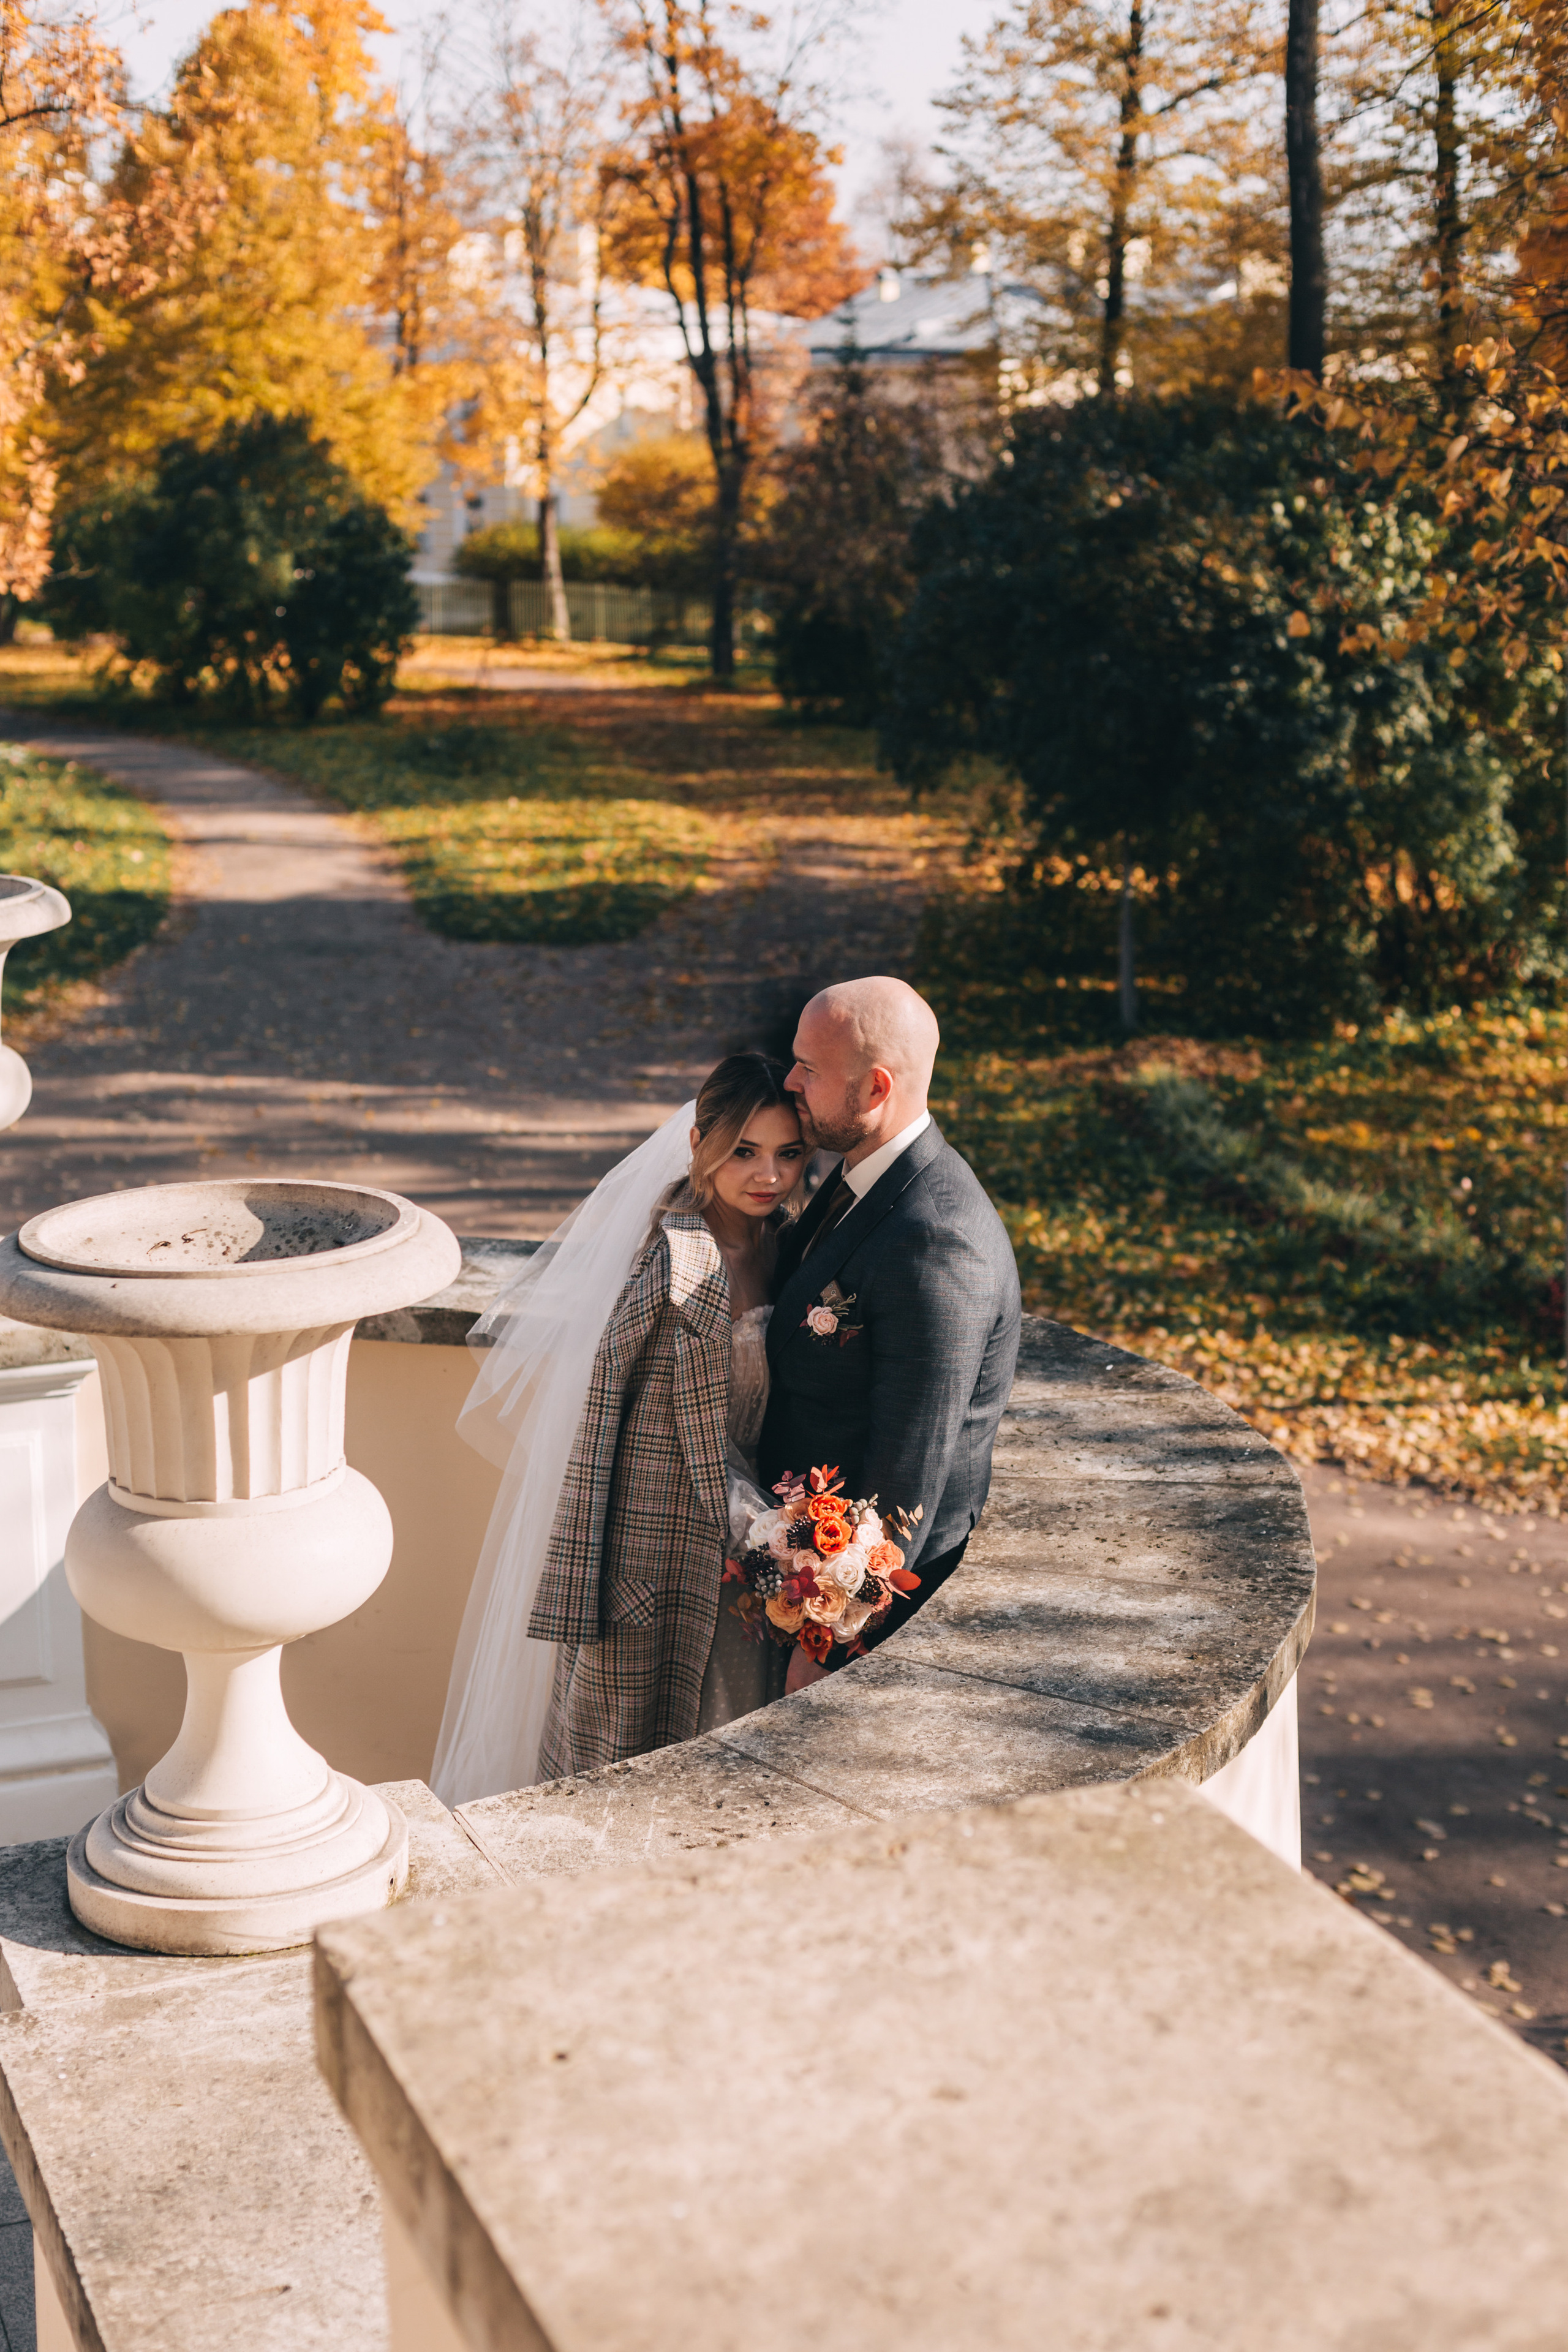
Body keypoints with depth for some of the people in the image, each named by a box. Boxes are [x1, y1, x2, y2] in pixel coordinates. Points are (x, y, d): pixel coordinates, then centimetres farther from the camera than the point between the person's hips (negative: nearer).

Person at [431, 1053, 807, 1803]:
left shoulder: (789, 1242, 2)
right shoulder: (665, 1264, -19)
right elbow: (594, 1417, -16)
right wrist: (580, 1585, -17)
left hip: (742, 1545, 6)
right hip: (653, 1543, -6)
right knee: (623, 1763, 7)